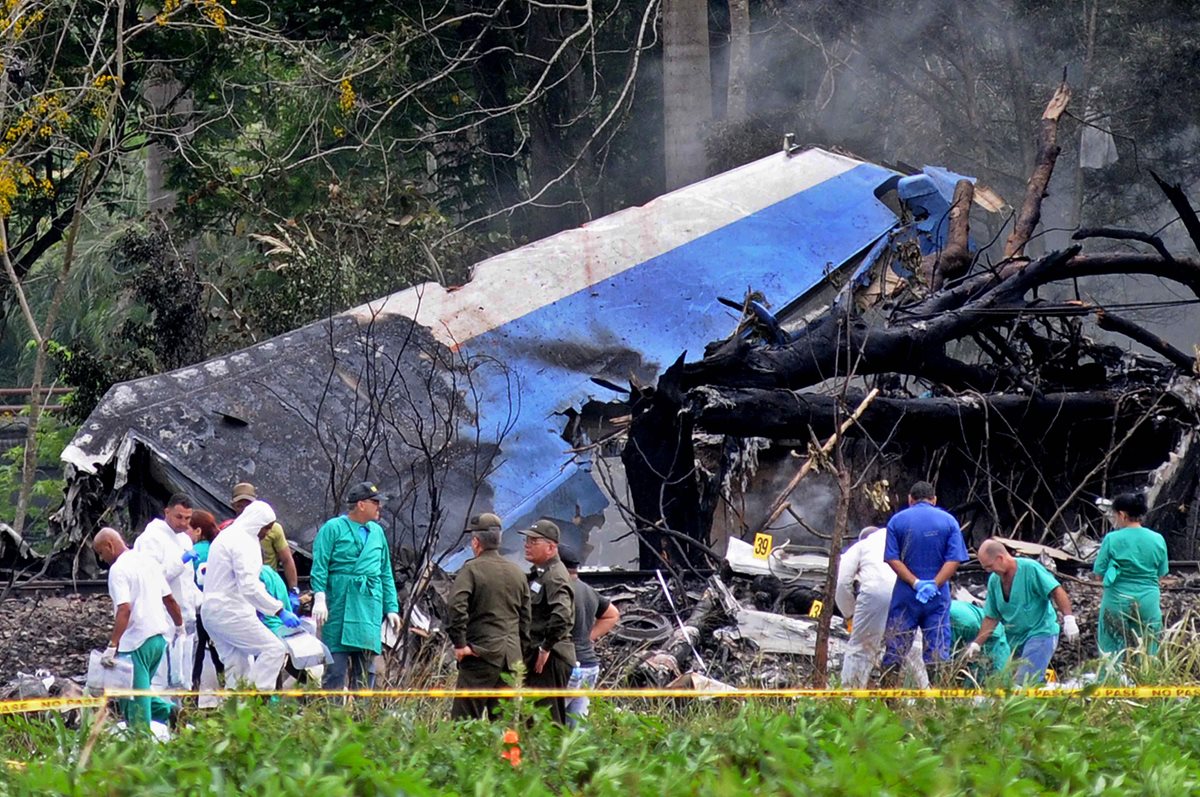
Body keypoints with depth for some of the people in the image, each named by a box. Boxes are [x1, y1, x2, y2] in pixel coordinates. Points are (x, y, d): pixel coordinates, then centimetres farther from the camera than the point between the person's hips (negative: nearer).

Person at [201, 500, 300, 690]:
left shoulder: (225, 536, 18)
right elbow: (249, 587, -22)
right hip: (230, 612, -10)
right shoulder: (243, 542, -14)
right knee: (274, 649, -11)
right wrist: (280, 610, -21)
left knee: (236, 667, 11)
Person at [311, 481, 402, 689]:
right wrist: (320, 599, -16)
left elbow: (386, 573, 21)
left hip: (370, 605, 6)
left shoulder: (377, 532, 18)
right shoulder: (333, 528, 0)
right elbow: (319, 566, -5)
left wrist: (392, 608, 16)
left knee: (366, 667, 5)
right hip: (340, 603, -6)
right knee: (336, 666, -8)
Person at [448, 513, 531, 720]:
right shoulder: (517, 573, 15)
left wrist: (460, 644, -14)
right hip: (511, 658, 6)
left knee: (463, 718, -6)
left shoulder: (472, 569, -6)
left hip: (481, 655, -6)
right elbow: (525, 619, 18)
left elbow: (457, 606, -20)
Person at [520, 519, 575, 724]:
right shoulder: (538, 574, 18)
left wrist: (546, 648, -23)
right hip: (536, 655, 11)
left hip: (550, 659, -11)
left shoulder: (555, 577, -15)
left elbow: (562, 615, -31)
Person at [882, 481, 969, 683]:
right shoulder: (949, 521, 2)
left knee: (895, 650, 5)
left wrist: (916, 583, -12)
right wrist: (934, 585, -11)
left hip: (905, 595, 0)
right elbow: (954, 559, -6)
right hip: (938, 597, 0)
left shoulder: (897, 520, 2)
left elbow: (892, 558, -7)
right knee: (938, 649, 3)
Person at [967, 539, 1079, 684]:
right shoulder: (994, 581, 8)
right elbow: (991, 618, 13)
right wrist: (977, 644, 7)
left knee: (1024, 682, -19)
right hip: (1016, 640, 7)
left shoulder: (1030, 569, -12)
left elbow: (1056, 591, -16)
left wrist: (1068, 619, -25)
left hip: (1040, 633, -7)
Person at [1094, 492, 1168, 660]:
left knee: (1113, 654, 4)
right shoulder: (1157, 540, 0)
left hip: (1118, 602, -2)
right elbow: (1161, 573, 8)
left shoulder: (1112, 539, -9)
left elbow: (1099, 572, -5)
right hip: (1148, 603, 3)